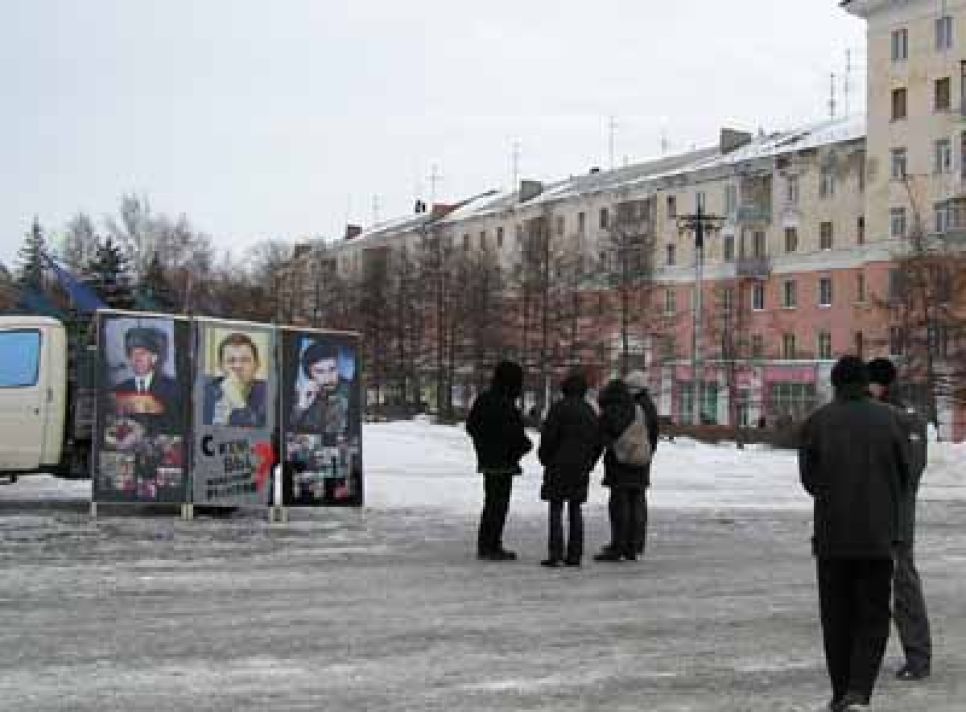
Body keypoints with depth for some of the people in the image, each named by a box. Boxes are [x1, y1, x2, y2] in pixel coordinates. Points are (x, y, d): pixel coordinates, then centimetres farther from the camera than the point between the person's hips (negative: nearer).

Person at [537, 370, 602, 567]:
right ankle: (574, 554, 9)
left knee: (556, 509, -2)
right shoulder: (589, 411, 10)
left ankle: (555, 554, -7)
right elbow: (598, 441, 12)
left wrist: (545, 458, 2)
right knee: (575, 509, 10)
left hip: (560, 465, -5)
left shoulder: (559, 407, -9)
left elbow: (548, 435, -12)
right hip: (581, 468, 5)